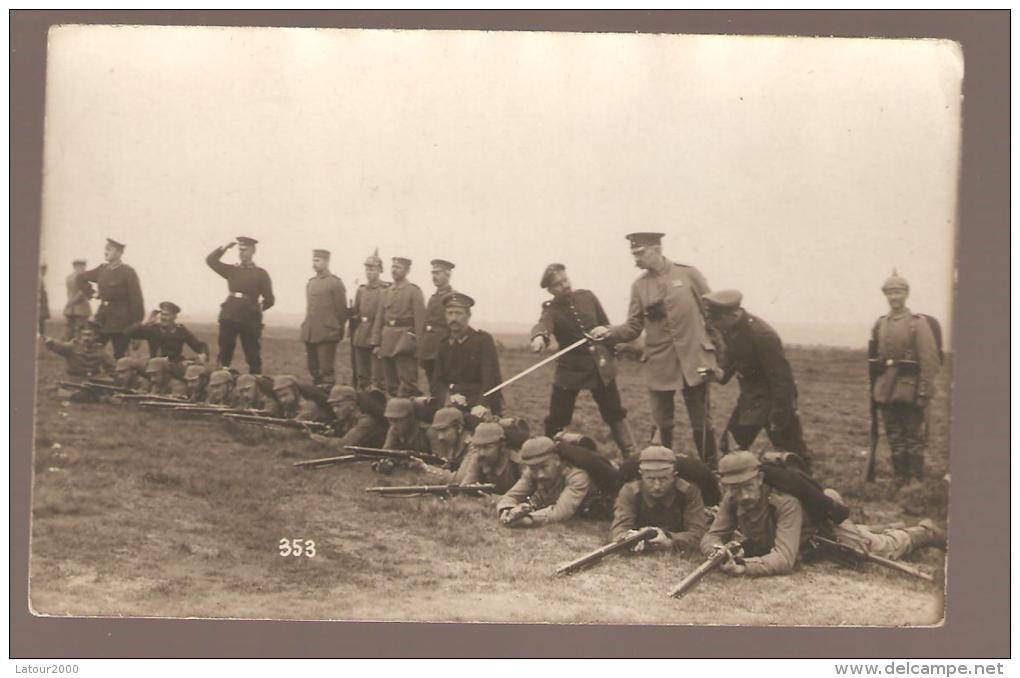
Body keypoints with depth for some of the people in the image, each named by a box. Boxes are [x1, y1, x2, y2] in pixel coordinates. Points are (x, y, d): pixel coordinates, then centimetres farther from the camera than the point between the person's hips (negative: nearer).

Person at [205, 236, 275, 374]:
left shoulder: (260, 273, 4)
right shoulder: (232, 270, 13)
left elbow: (269, 300, 1)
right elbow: (210, 260, 5)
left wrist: (256, 309, -2)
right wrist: (225, 247, 0)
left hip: (250, 320, -3)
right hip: (229, 317, 3)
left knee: (253, 358, 0)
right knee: (224, 355, 3)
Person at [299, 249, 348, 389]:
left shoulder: (335, 283, -6)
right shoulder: (310, 283, 14)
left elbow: (342, 310, -4)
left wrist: (337, 330, -4)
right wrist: (306, 329, 13)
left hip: (327, 334, -7)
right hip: (309, 334, 7)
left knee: (326, 370, -5)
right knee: (313, 368, 11)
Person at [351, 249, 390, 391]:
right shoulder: (361, 290, 14)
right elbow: (355, 313, 17)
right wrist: (352, 336, 12)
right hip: (360, 338, 6)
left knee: (377, 377, -4)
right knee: (362, 377, 10)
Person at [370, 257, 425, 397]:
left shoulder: (414, 291, -2)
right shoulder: (386, 292, 15)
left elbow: (419, 319, -7)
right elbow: (379, 318, 15)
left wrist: (418, 344, -12)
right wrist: (376, 343, 8)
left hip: (405, 337, -6)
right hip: (387, 339, 6)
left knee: (406, 381, -9)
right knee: (390, 384, 10)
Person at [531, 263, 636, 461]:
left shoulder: (587, 296, -1)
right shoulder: (551, 309, -10)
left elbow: (605, 325, 9)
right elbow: (543, 324, -34)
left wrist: (610, 354, 10)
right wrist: (539, 336, -57)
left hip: (600, 366, 2)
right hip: (570, 370, -2)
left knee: (615, 414, 10)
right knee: (556, 421, -2)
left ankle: (632, 455, 19)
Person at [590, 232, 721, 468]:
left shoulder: (688, 274, -4)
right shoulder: (639, 286, 3)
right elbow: (633, 328, 3)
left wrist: (718, 356, -2)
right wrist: (609, 332, -17)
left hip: (693, 361, -2)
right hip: (659, 365, 2)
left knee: (701, 422, 6)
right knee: (662, 424, 9)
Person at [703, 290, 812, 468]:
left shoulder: (762, 336, -29)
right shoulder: (729, 329, -4)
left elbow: (781, 378, -25)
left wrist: (778, 418, -22)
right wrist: (722, 372, -5)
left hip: (775, 398, -8)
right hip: (750, 397, 8)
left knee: (793, 455, 0)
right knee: (730, 448, 9)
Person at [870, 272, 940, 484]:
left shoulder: (918, 323, -4)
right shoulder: (880, 325, 12)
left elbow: (929, 360, -8)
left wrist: (924, 393, -14)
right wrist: (874, 389, 9)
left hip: (910, 389, -5)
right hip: (886, 392, 5)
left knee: (914, 438, -1)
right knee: (894, 439, 9)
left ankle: (917, 481, 4)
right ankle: (900, 480, 16)